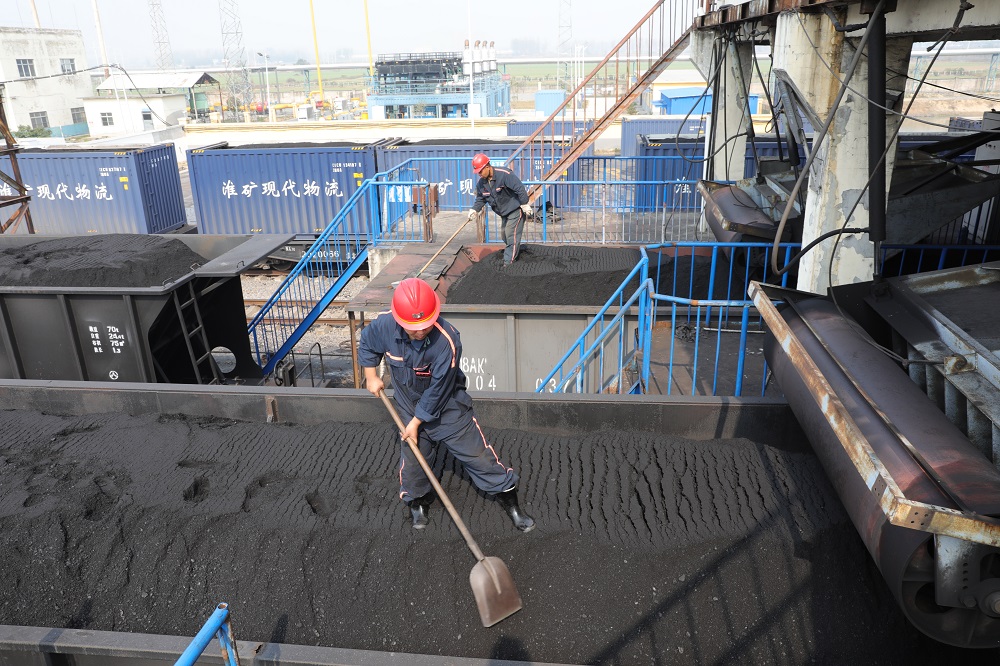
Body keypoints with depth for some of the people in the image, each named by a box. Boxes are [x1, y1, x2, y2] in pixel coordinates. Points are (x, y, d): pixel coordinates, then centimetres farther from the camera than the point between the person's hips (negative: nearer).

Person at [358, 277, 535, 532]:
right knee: (411, 456, 13)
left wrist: (417, 422, -15)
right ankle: (417, 501, 41)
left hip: (447, 406, -3)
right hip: (408, 405, 4)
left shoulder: (447, 341, -36)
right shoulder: (383, 325, -23)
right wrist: (371, 376, 2)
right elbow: (367, 344, 4)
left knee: (477, 452, 2)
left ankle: (509, 500, 19)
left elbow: (438, 390, -25)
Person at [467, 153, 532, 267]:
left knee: (511, 235, -10)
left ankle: (508, 262, -5)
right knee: (504, 234, 15)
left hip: (515, 210, -8)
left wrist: (525, 205, -23)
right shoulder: (481, 183, -2)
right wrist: (474, 209, -7)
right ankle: (515, 252, 35)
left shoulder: (504, 174, -27)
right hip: (503, 212, 8)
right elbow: (480, 199, 9)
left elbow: (520, 188, -26)